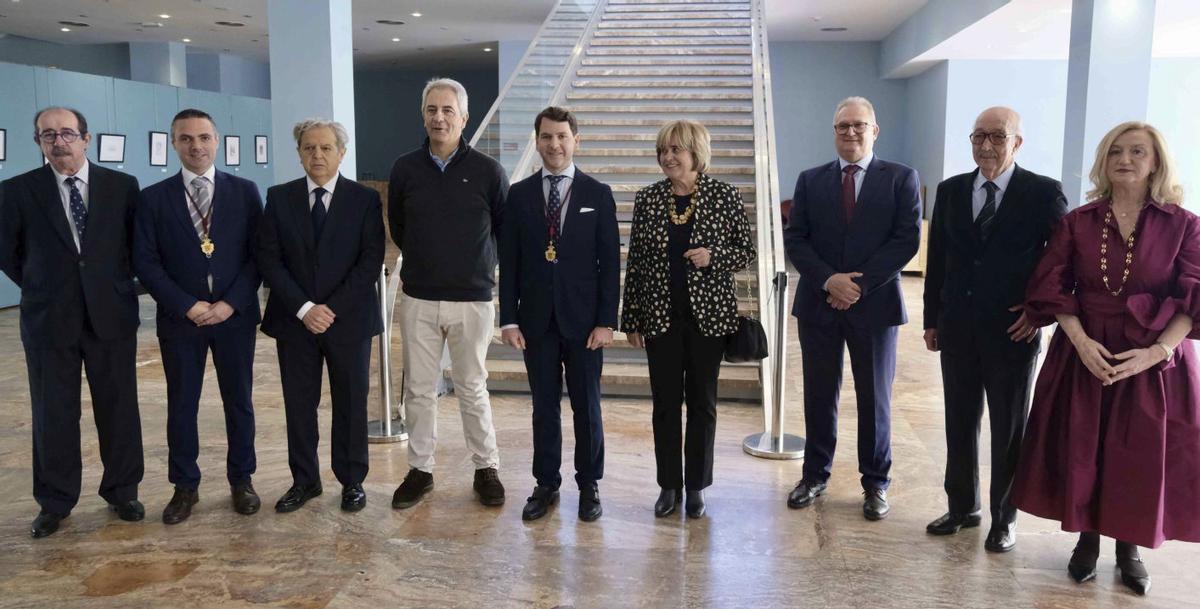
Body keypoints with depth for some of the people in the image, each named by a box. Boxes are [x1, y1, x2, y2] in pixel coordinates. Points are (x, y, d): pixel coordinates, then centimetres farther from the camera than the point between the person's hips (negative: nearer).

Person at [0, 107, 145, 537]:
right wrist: (42, 288, 9)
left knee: (119, 407, 7)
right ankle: (55, 502, 21)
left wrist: (118, 285, 7)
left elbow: (138, 243, 9)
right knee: (52, 413, 8)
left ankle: (122, 492, 22)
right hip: (48, 319, 0)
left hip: (111, 314, 0)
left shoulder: (122, 186, 0)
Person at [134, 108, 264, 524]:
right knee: (181, 405, 8)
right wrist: (187, 305, -12)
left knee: (239, 401, 8)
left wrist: (230, 303, -12)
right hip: (179, 317, 0)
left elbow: (259, 254, -1)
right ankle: (185, 486, 21)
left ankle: (241, 480, 22)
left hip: (235, 315, 0)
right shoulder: (154, 198, 3)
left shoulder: (244, 191, 2)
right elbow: (145, 262, -2)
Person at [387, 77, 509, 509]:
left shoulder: (487, 171, -5)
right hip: (418, 299, 2)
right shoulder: (405, 169, 1)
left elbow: (505, 230, 7)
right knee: (419, 390, 9)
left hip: (472, 299, -2)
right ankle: (420, 470, 23)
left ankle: (486, 469, 22)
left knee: (472, 389, 8)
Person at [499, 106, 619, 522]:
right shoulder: (519, 195, 4)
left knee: (586, 406, 8)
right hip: (537, 319, 2)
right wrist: (509, 319, -2)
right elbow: (509, 262, 4)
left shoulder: (598, 194, 0)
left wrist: (606, 321, -8)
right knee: (544, 406, 10)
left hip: (583, 319, -1)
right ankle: (546, 484, 23)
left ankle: (589, 485, 22)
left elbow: (610, 262, -2)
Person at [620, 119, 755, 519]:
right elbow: (635, 262, 5)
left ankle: (697, 486, 21)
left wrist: (713, 256, -18)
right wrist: (631, 320, 4)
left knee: (702, 402, 8)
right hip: (660, 316, 2)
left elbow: (746, 252, 3)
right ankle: (669, 485, 22)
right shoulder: (647, 199, 2)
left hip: (709, 314, -1)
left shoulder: (724, 196, -3)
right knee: (665, 402, 7)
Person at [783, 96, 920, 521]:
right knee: (819, 394, 10)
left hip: (874, 303, -2)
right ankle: (815, 474, 25)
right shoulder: (811, 180, 7)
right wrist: (829, 280, -14)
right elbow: (795, 240, 1)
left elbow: (907, 240, -7)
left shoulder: (901, 179, 1)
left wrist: (858, 284, -15)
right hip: (818, 303, 2)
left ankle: (875, 484, 22)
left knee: (875, 397, 8)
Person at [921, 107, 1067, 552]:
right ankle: (962, 507, 29)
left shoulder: (1043, 193, -6)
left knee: (1009, 430, 9)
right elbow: (937, 259, 9)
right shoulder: (951, 191, 5)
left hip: (1013, 331, -3)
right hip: (958, 330, 4)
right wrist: (932, 319, 8)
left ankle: (1004, 518, 24)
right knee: (959, 424, 13)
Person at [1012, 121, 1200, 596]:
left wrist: (1156, 351, -19)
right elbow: (1052, 288, -2)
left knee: (1143, 458, 6)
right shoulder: (1077, 222, 2)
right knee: (1082, 451, 7)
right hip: (1085, 355, 1)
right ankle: (1087, 541, 25)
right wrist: (1081, 342, -15)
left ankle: (1130, 548, 26)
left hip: (1155, 362, -1)